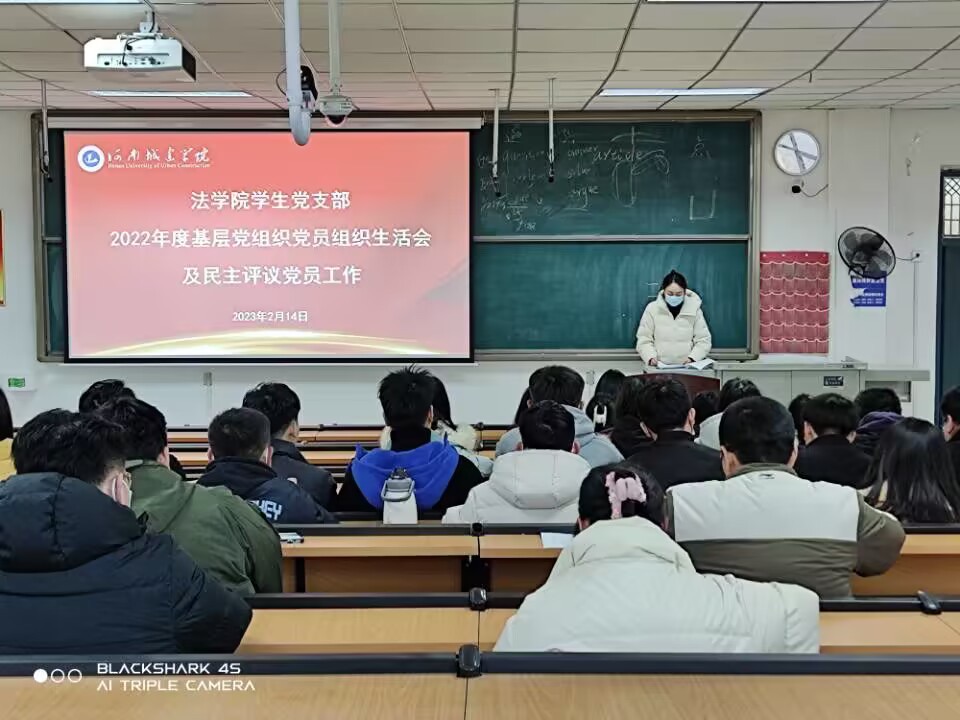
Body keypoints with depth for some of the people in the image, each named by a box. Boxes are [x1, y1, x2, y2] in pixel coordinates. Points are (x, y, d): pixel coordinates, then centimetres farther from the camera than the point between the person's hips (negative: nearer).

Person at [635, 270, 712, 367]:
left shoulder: (694, 309, 5)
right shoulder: (652, 309, 3)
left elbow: (703, 340, 6)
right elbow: (644, 340, 4)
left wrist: (692, 358, -11)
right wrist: (651, 357, -14)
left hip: (686, 367, 0)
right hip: (659, 367, 0)